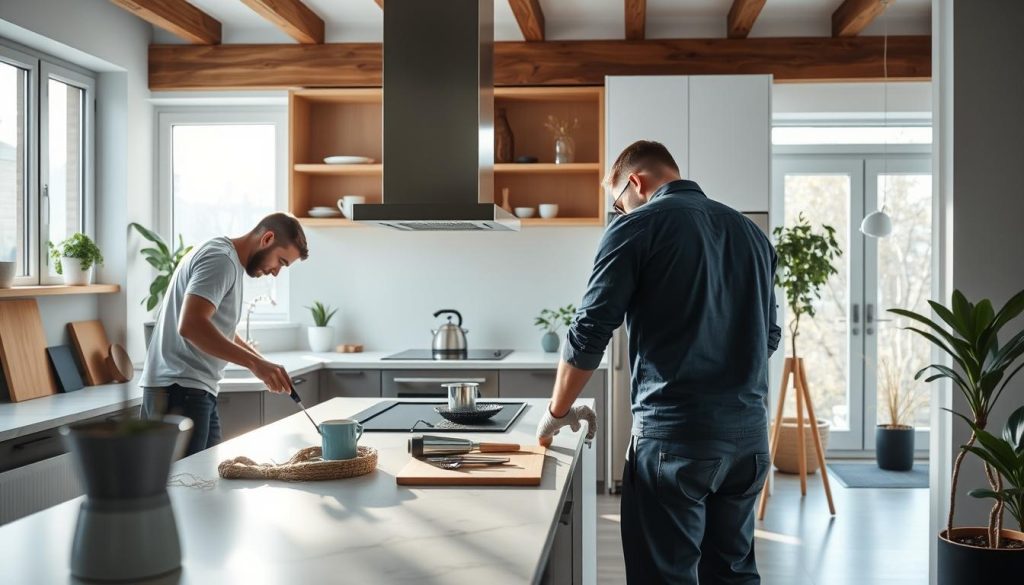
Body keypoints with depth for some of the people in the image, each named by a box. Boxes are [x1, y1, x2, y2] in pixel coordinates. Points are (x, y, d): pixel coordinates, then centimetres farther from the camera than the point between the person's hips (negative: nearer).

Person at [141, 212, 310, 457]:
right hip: (180, 391, -10)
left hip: (198, 392, 10)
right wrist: (255, 363, -28)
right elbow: (190, 325, -27)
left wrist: (265, 364, 15)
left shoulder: (230, 262, 19)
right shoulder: (220, 259, -13)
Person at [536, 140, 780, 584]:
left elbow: (589, 332, -6)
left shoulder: (637, 227, -4)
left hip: (674, 432, -6)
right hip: (749, 431, 6)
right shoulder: (750, 231, 14)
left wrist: (558, 411, 6)